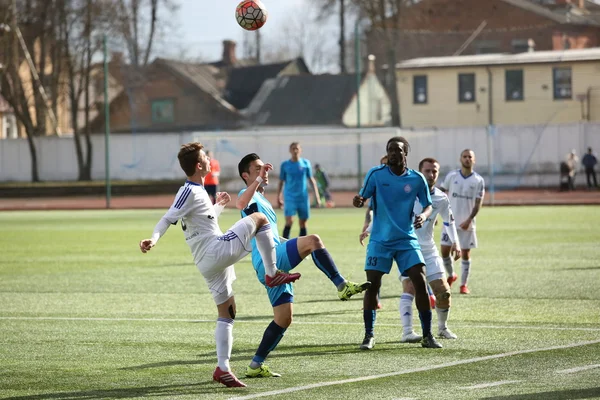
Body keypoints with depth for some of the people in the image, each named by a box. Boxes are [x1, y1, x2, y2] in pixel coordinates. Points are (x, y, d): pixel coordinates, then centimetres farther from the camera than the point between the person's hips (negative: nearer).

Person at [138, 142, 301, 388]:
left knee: (227, 313, 11)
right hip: (218, 250, -10)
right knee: (258, 218, -3)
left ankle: (223, 368, 7)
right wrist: (153, 240, -34)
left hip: (208, 263, 10)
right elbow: (167, 219, -19)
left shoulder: (197, 191, 19)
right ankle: (272, 274, -3)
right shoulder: (190, 192, -11)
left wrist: (219, 206, 49)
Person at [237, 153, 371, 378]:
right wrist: (259, 179, -32)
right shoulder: (249, 195, 1)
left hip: (274, 266, 10)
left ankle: (255, 366, 10)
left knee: (283, 319, 8)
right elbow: (240, 204, -27)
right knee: (313, 240, -27)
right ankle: (342, 286, -31)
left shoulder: (263, 201, 30)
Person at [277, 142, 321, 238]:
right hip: (290, 197, -2)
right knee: (289, 222, -15)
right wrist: (278, 197, 5)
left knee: (302, 223, 6)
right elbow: (281, 182, 8)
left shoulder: (306, 163, 4)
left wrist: (317, 197, 4)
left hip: (303, 198, 2)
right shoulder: (285, 165, 2)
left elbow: (311, 180, 9)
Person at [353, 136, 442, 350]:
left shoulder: (416, 179, 0)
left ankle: (427, 335, 1)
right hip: (380, 240, -1)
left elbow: (428, 205, 10)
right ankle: (369, 335, 5)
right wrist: (358, 201, -26)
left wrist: (423, 216, -13)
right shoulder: (376, 174, -3)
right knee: (372, 284, -8)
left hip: (407, 240, 1)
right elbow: (363, 198, -1)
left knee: (420, 282, -8)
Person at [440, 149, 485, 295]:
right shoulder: (451, 176, 2)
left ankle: (464, 284, 12)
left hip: (467, 223, -1)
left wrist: (469, 220, -17)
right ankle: (451, 275, 25)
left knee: (465, 253, 2)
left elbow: (478, 203, -5)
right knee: (445, 250, -1)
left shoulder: (478, 180, -2)